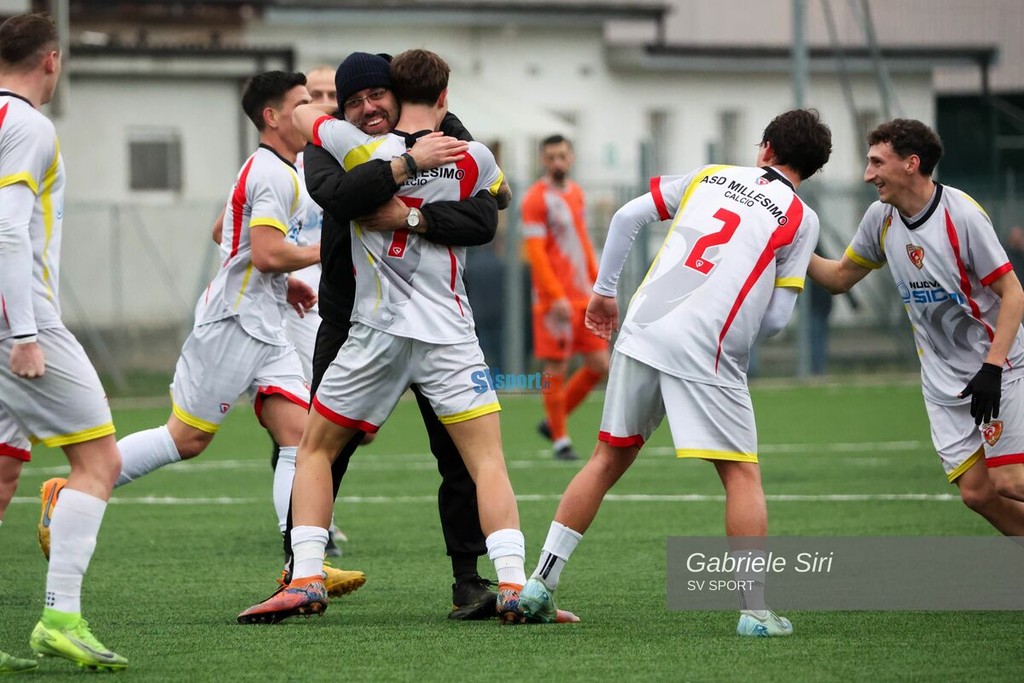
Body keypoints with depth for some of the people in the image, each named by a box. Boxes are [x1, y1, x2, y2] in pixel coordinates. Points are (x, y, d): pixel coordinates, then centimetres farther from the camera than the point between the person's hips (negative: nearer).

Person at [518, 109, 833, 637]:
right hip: (705, 354, -4)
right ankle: (756, 612, -3)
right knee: (741, 474, 3)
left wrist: (604, 291, 24)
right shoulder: (801, 218, 5)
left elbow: (628, 216, 14)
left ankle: (539, 583, 14)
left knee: (609, 458, 15)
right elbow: (776, 317, 1)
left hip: (643, 331, 4)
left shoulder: (710, 176, 17)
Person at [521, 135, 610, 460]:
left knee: (600, 364, 4)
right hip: (554, 298, -7)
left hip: (583, 298, 7)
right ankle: (560, 439, 7)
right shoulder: (536, 198, -9)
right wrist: (556, 296, -20)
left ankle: (553, 422, 18)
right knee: (556, 368, -3)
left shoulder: (575, 193, 15)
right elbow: (534, 251, -14)